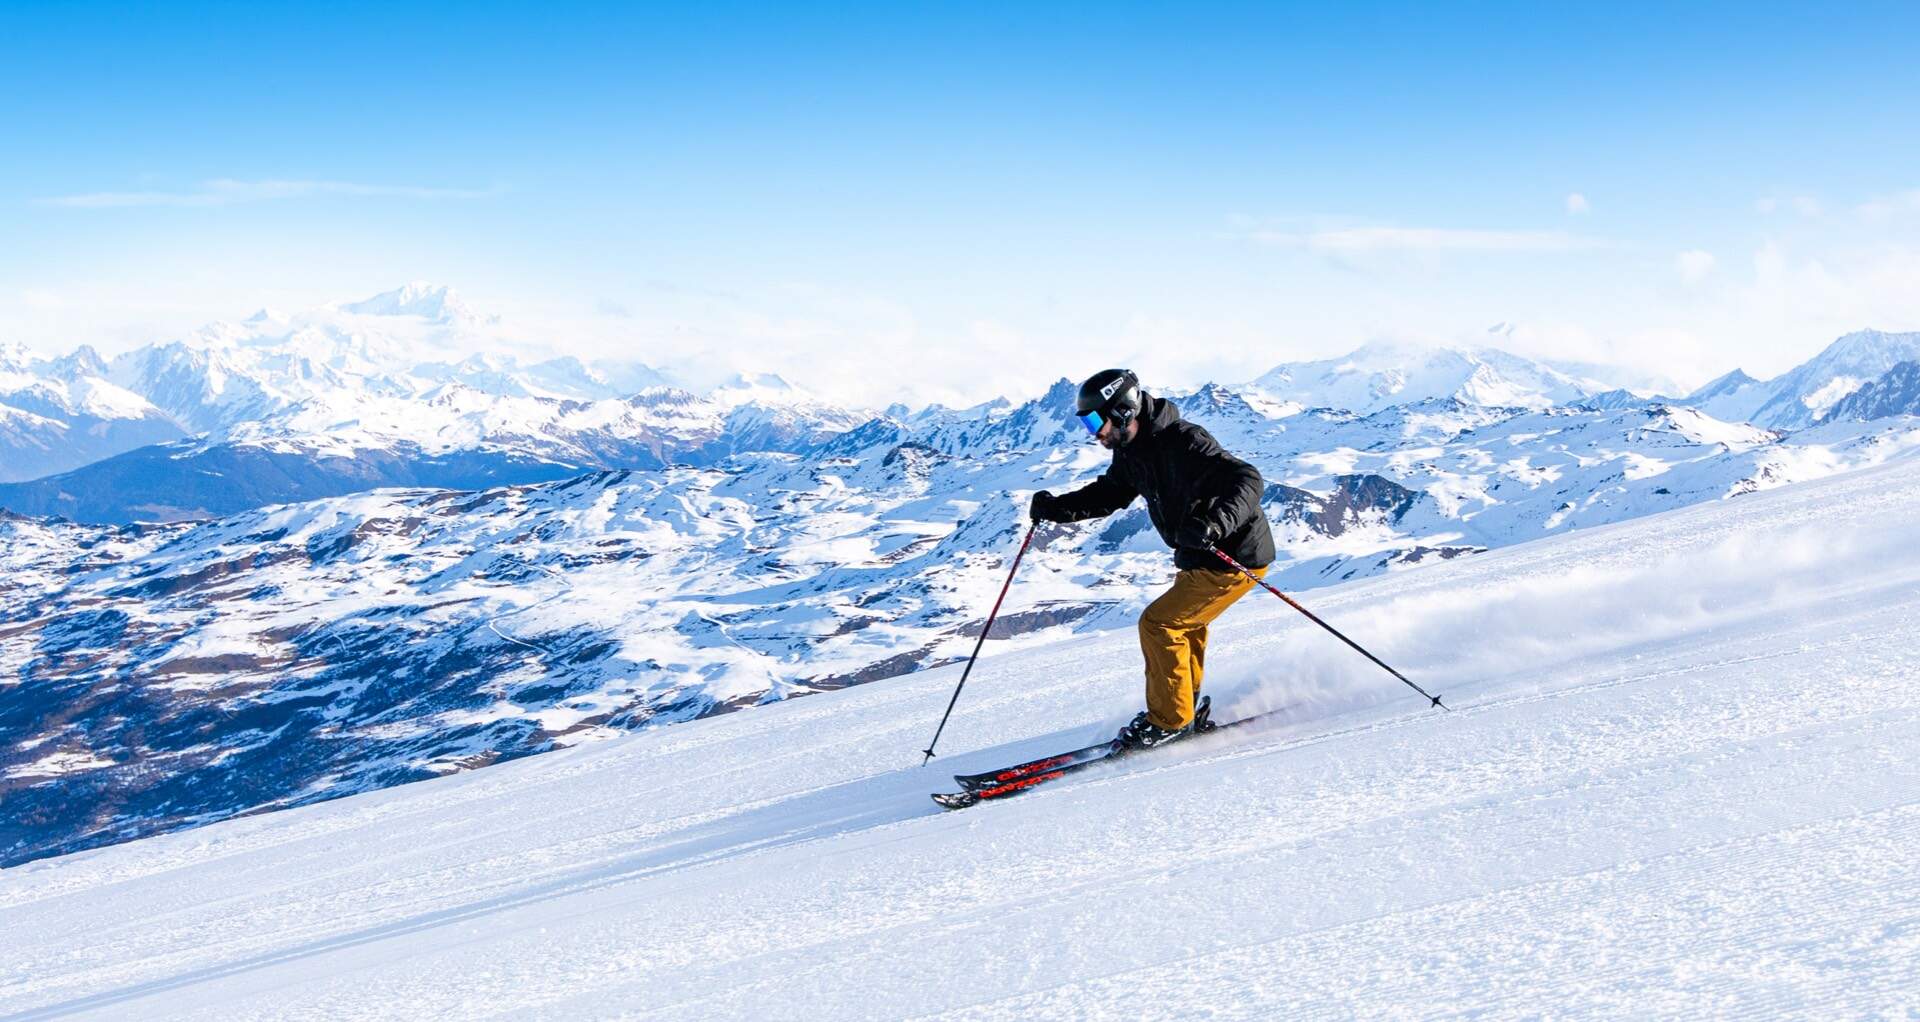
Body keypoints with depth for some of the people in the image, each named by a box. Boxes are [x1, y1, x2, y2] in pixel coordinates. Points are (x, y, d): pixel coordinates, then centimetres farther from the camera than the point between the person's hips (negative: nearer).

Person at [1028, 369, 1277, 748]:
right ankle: (1187, 707, 45)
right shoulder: (1132, 450, 1)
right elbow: (1108, 494, 15)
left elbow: (1248, 480, -33)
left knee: (1159, 624, -12)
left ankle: (1170, 720, 2)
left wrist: (1214, 524, -49)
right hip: (1198, 559, 10)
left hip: (1235, 558, -10)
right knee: (1182, 622, 26)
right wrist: (1057, 508, -1)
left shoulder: (1183, 442, -27)